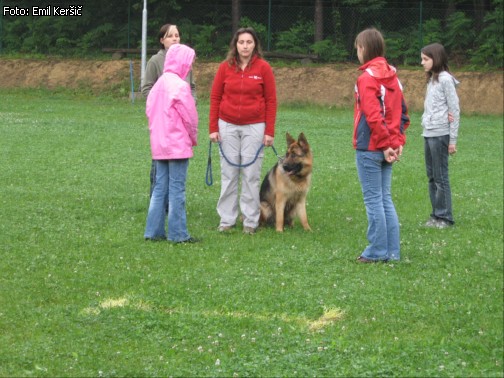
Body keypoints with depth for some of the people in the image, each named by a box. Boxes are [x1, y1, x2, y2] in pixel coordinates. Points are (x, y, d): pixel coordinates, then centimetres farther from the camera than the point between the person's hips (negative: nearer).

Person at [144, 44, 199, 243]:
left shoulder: (159, 83, 8)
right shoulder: (179, 86, -15)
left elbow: (149, 109, 13)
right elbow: (189, 116, -11)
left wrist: (157, 133, 16)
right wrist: (193, 138, 5)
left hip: (159, 144, 8)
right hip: (178, 144, -8)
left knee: (160, 187, 12)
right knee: (177, 189, -3)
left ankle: (154, 231, 14)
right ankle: (178, 233, 0)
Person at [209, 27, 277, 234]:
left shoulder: (263, 68, -2)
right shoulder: (225, 67, 2)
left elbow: (271, 100, 0)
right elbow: (215, 98, 5)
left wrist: (269, 131, -4)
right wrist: (213, 128, 0)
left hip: (254, 127, -1)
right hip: (228, 126, 1)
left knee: (251, 175, 0)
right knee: (228, 174, 3)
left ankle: (250, 221, 7)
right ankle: (226, 219, 9)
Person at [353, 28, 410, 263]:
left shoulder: (367, 78, -14)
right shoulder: (391, 76, 10)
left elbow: (373, 117, -21)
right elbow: (402, 113, 12)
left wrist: (385, 145, -16)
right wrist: (397, 142, 11)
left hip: (369, 148, -8)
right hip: (387, 149, 8)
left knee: (373, 200, -1)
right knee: (385, 199, 13)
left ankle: (378, 251, 3)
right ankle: (392, 251, 14)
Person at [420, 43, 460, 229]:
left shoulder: (445, 79, -9)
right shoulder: (432, 79, 16)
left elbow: (455, 110, -10)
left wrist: (453, 140, -11)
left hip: (440, 134, -8)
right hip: (428, 133, 8)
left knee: (440, 176, -4)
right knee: (432, 176, 10)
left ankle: (445, 217, 2)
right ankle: (437, 215, 17)